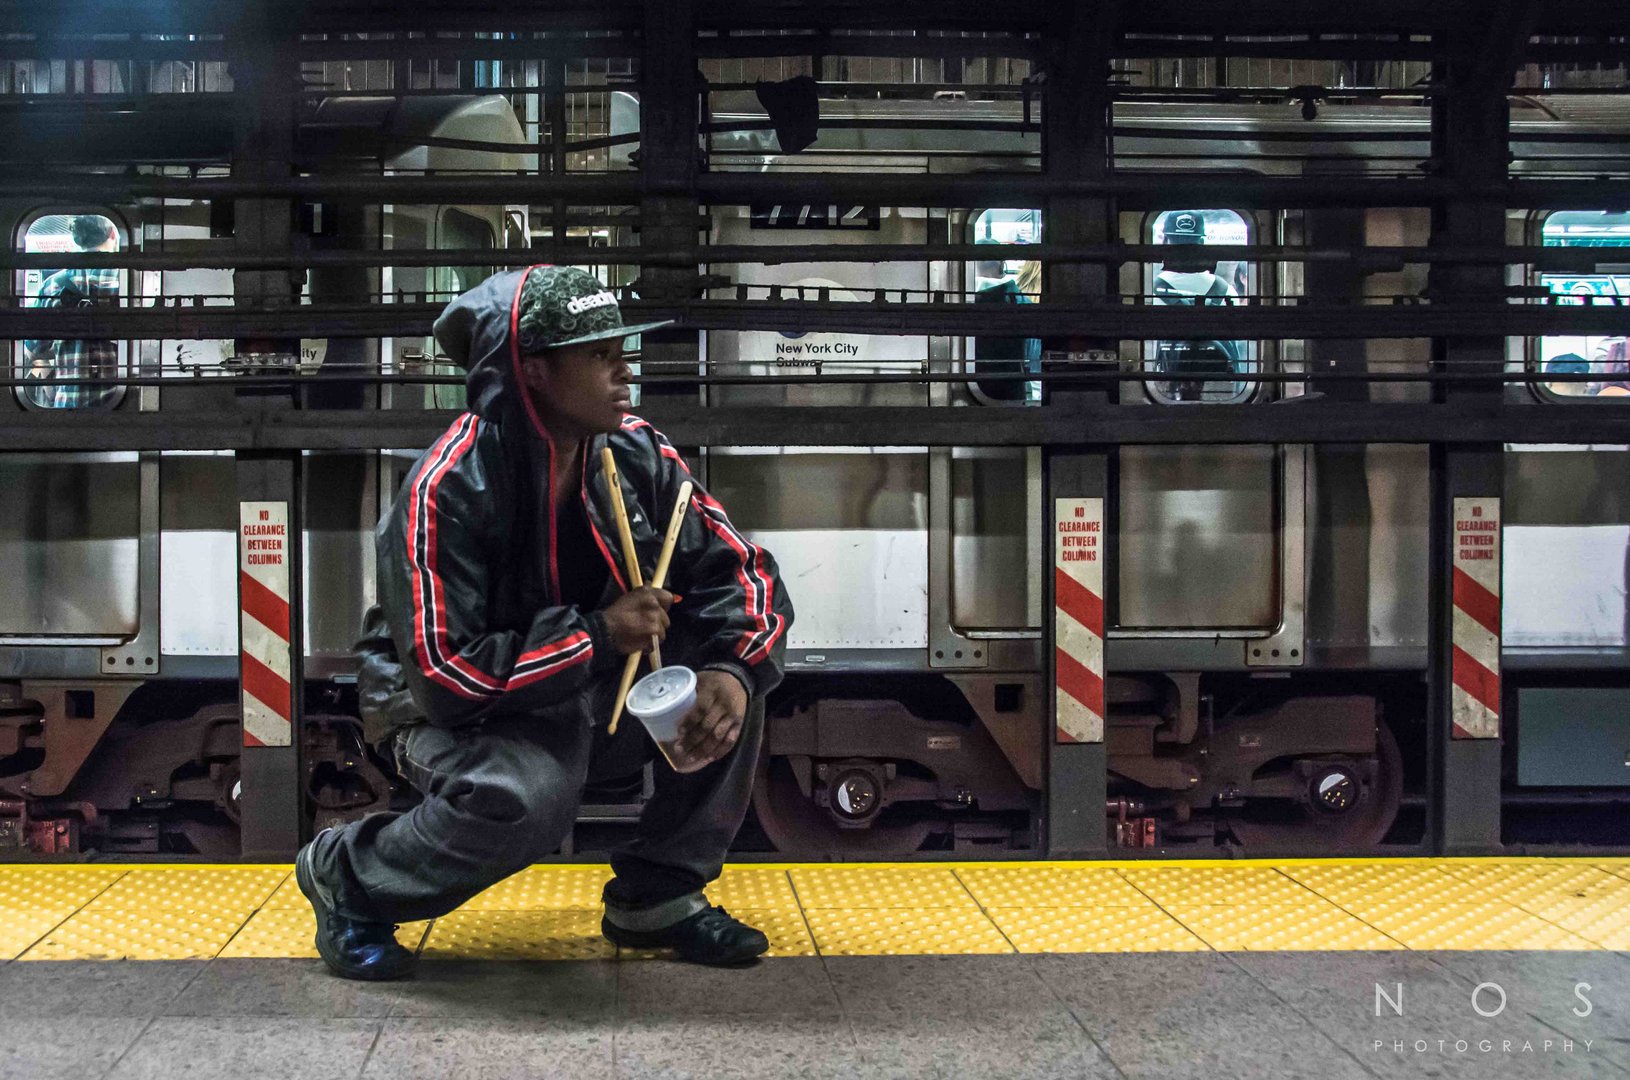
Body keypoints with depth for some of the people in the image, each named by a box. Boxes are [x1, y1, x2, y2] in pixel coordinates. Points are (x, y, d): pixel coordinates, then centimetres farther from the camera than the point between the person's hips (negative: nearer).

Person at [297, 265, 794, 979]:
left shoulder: (638, 455, -9)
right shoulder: (447, 491, -27)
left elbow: (739, 570, -5)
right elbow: (443, 677, -30)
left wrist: (729, 671, -26)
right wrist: (597, 634, -31)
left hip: (587, 700, 6)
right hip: (455, 715, -6)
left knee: (736, 665, -13)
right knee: (529, 795, -37)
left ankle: (657, 897, 0)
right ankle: (347, 877, -6)